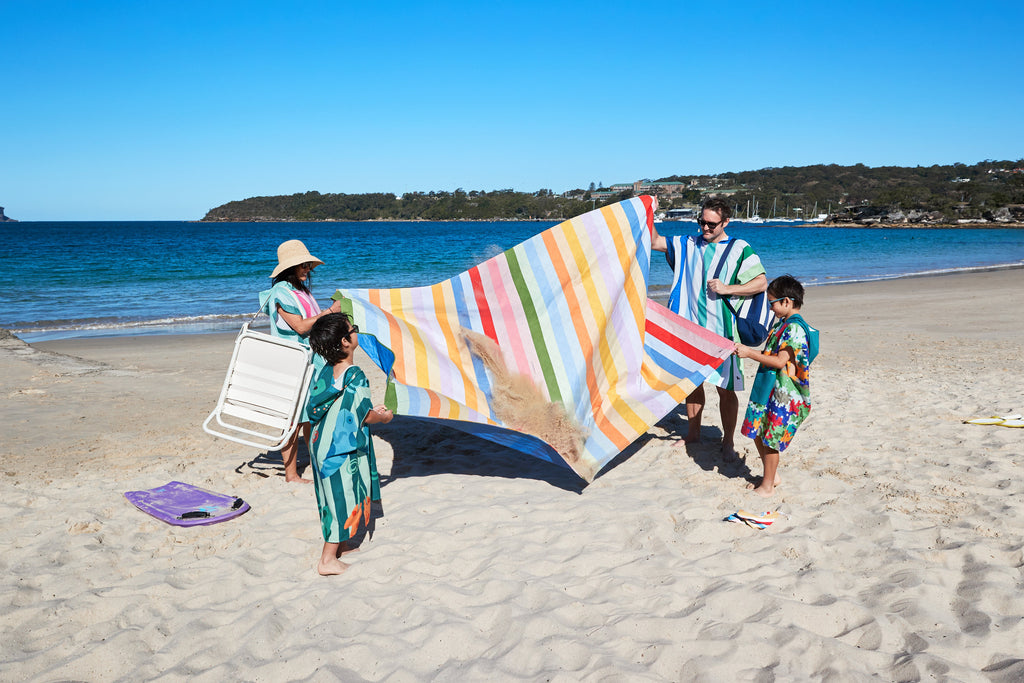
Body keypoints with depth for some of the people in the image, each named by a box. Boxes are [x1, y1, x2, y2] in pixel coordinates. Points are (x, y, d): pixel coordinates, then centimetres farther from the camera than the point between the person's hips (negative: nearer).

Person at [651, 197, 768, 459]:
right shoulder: (688, 244, 9)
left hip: (722, 330, -4)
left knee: (725, 388, 0)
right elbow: (654, 242, 9)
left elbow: (762, 282, -6)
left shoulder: (740, 250, -2)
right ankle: (693, 433, 27)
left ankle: (728, 441, 12)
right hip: (690, 327, 4)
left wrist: (727, 288, -16)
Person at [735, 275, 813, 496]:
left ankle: (767, 486, 12)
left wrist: (750, 353, -18)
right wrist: (746, 351, 6)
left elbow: (780, 361, -22)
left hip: (784, 393, -10)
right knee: (758, 433, 15)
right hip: (768, 389, 10)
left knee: (770, 438, -1)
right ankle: (773, 476, 30)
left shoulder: (795, 328, -18)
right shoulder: (781, 324, 13)